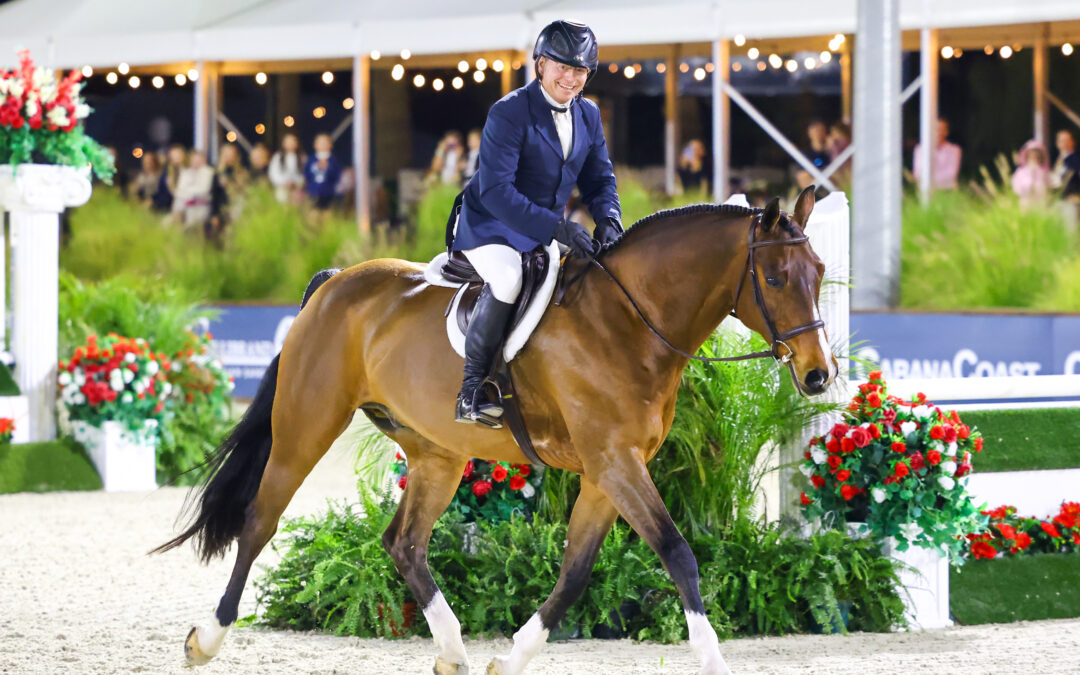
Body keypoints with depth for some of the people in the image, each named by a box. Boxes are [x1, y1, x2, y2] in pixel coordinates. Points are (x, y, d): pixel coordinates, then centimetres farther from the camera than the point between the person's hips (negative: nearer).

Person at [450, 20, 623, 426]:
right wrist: (556, 229, -34)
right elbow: (496, 191, -25)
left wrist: (608, 221, -14)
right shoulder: (508, 114, -18)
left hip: (546, 233, 7)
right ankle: (472, 391, -29)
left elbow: (599, 179, 10)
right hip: (491, 228, -7)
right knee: (508, 278, -36)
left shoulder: (588, 115, 4)